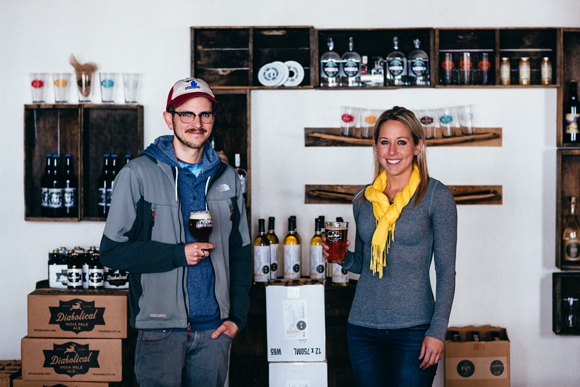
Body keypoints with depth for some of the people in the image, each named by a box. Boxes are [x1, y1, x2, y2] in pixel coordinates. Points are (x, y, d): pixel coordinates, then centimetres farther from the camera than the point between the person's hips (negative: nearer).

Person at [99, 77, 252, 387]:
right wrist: (178, 254, -16)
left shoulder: (226, 178, 10)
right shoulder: (137, 174, -4)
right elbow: (112, 251, -7)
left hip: (214, 329, 4)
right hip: (161, 330, -4)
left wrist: (237, 315, 5)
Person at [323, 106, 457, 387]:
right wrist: (342, 257, -3)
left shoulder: (436, 196, -4)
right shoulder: (363, 199, 9)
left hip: (413, 327, -4)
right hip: (363, 325, 4)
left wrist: (437, 331, -11)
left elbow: (446, 270, -5)